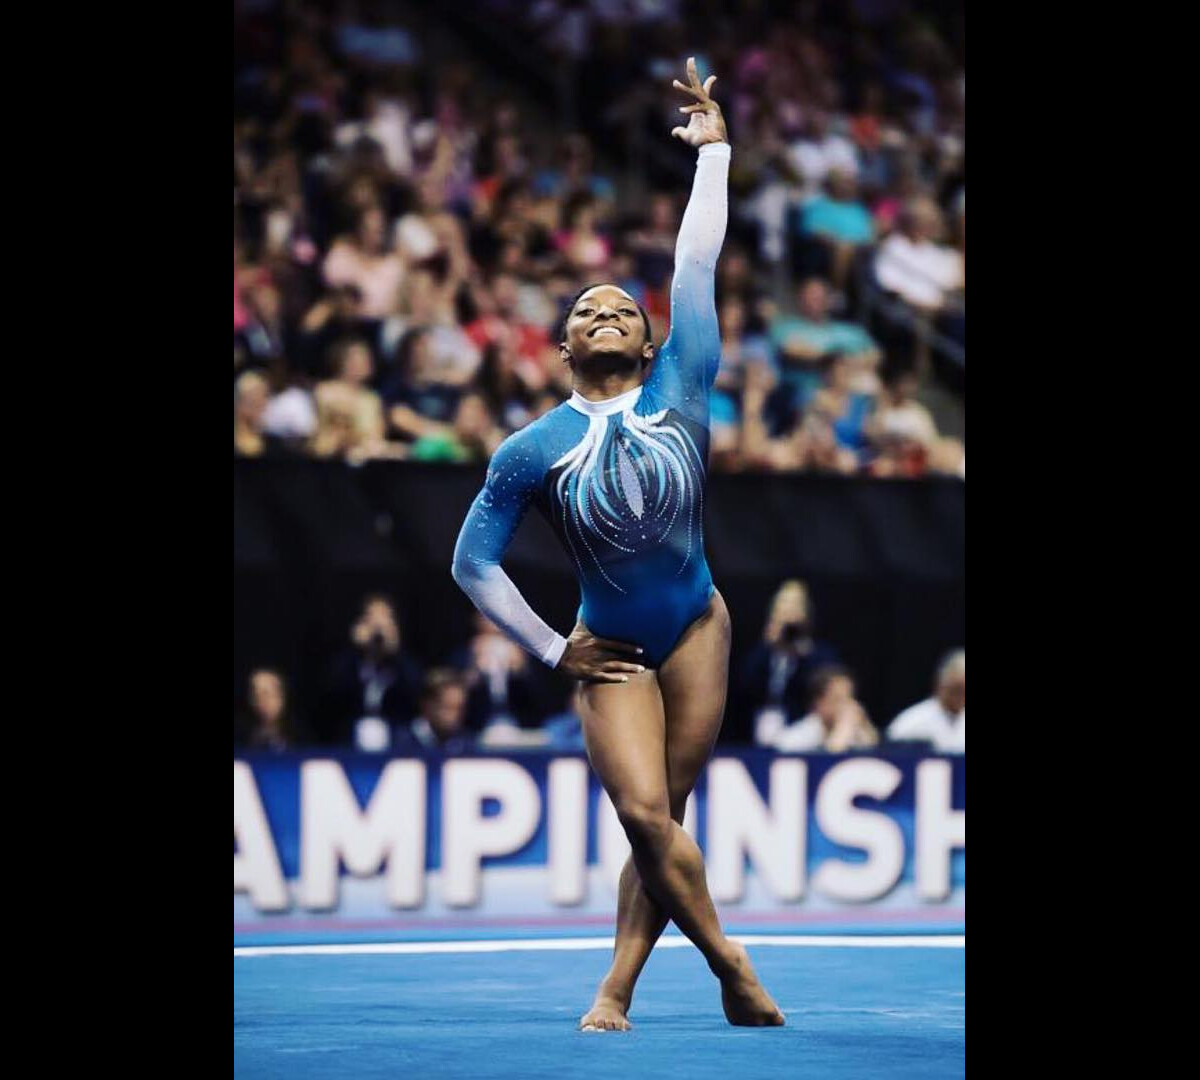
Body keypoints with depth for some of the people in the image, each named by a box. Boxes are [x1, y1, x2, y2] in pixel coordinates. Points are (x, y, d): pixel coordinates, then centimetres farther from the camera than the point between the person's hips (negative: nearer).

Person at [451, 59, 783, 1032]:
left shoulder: (680, 389, -1)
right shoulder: (534, 450, -4)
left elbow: (698, 266, 0)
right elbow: (474, 562, 3)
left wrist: (713, 150, 0)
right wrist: (551, 652, 2)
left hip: (697, 632, 1)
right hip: (612, 651, -1)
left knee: (660, 816, -1)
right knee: (644, 811, -16)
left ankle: (617, 989, 5)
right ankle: (731, 966, -4)